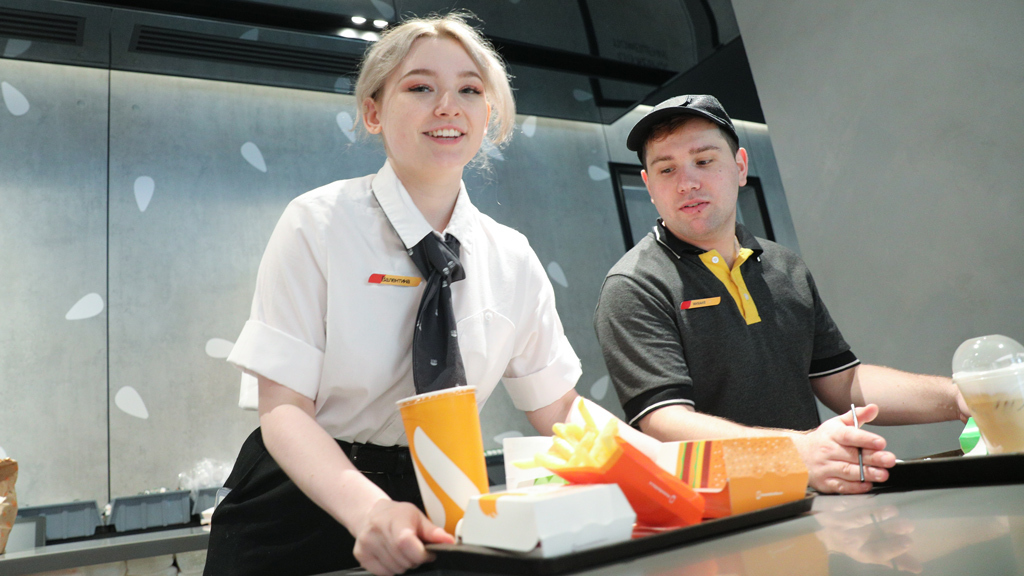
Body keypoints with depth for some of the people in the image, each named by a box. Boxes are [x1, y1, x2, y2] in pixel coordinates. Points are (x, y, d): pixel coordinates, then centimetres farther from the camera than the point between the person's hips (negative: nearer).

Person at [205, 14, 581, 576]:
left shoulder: (512, 259, 0)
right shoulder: (316, 225, -9)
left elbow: (562, 414, 3)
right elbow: (284, 410, -13)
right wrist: (370, 509, -30)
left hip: (431, 516, 3)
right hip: (306, 499, -2)